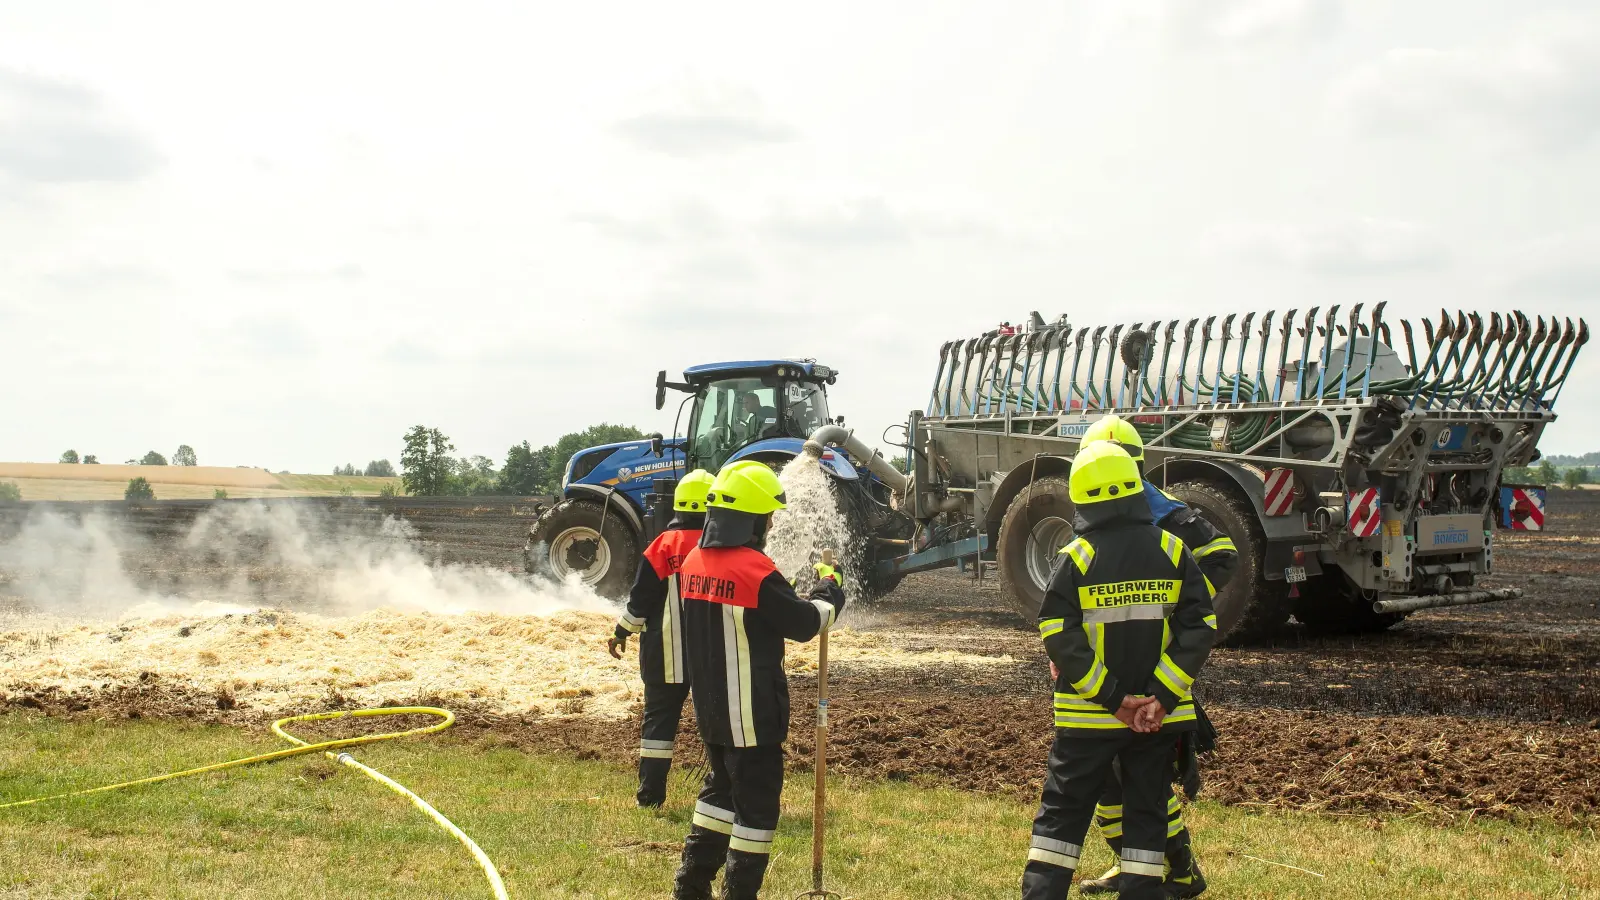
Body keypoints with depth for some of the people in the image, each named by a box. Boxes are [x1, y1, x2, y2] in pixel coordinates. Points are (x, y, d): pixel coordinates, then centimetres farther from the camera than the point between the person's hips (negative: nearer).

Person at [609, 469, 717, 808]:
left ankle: (651, 793, 6)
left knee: (660, 716, 6)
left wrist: (621, 633, 10)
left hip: (667, 652, 0)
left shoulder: (663, 546, -6)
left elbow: (641, 599, -3)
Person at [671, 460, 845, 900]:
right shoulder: (756, 572, -22)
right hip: (752, 714, -8)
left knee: (721, 790, 22)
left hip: (710, 707, 8)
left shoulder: (694, 562, 3)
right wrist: (829, 592, 7)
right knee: (756, 805, 3)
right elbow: (805, 623, -12)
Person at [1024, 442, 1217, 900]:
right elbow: (1200, 628, -7)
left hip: (1087, 716, -2)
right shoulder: (1171, 552, -4)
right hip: (1157, 716, 2)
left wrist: (1113, 698, -11)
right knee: (1146, 814, 11)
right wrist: (1160, 697, -10)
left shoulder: (1077, 558, -10)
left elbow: (1059, 638, -15)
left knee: (1062, 812, 9)